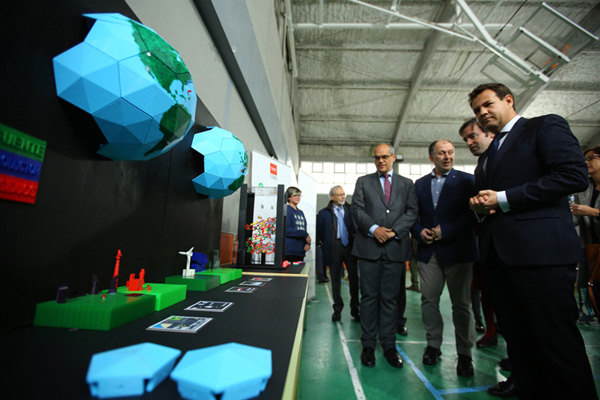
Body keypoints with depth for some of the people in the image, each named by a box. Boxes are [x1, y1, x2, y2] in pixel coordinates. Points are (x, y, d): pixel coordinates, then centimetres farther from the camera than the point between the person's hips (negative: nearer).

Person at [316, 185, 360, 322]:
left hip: (350, 245, 1)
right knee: (335, 279, 6)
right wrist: (324, 246, 2)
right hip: (334, 246, -1)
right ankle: (337, 309, 19)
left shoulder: (351, 210, 8)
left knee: (354, 277, 5)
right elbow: (319, 232, 6)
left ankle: (355, 309, 19)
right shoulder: (324, 213, 4)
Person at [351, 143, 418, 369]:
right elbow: (357, 209, 2)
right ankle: (368, 345, 17)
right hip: (369, 246, -1)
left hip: (395, 247, 1)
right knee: (369, 297, 5)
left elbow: (412, 211, 5)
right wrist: (374, 229, -12)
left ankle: (389, 346, 21)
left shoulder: (407, 184, 15)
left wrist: (394, 231, -10)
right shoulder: (363, 181, 12)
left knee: (390, 298, 8)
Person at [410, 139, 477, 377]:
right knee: (429, 300, 9)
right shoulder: (420, 184, 12)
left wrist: (446, 231, -15)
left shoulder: (466, 180, 2)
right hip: (428, 250, 3)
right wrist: (419, 231, -7)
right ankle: (433, 346, 25)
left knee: (461, 303, 6)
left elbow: (473, 214, -7)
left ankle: (464, 354, 20)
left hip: (457, 249, -3)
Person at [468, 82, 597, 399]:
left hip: (540, 250, -7)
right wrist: (479, 205, 3)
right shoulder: (487, 156, 22)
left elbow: (574, 175, -12)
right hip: (497, 253, 8)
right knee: (517, 338, 16)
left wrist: (502, 200, -14)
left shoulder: (545, 126, 2)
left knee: (557, 342, 0)